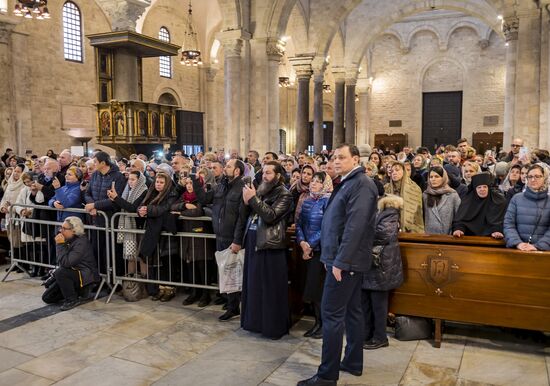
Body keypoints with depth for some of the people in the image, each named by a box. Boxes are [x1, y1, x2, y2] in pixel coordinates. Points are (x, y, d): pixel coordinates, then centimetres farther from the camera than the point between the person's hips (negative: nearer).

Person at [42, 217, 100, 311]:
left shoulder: (81, 243, -22)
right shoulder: (69, 240, 2)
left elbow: (66, 263, -30)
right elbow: (61, 262, 7)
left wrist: (60, 244, -22)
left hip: (86, 276, -8)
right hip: (71, 273, 8)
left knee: (60, 273, -33)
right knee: (47, 297, 3)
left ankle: (72, 299, -15)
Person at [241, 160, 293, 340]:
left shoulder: (284, 195, -7)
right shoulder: (261, 190, 15)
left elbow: (270, 216, -20)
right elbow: (249, 214, 13)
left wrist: (253, 199, -19)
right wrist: (246, 201, -6)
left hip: (270, 245, -7)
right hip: (253, 242, 7)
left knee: (271, 288, 0)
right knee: (254, 285, 14)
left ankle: (274, 325, 11)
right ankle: (255, 320, 28)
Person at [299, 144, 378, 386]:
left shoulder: (361, 184, -16)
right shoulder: (348, 183, 15)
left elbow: (355, 226, -24)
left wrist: (340, 261, -24)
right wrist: (332, 257, 15)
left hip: (346, 260, -10)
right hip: (347, 258, 10)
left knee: (332, 314, -6)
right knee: (351, 310, 15)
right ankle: (353, 362, 27)